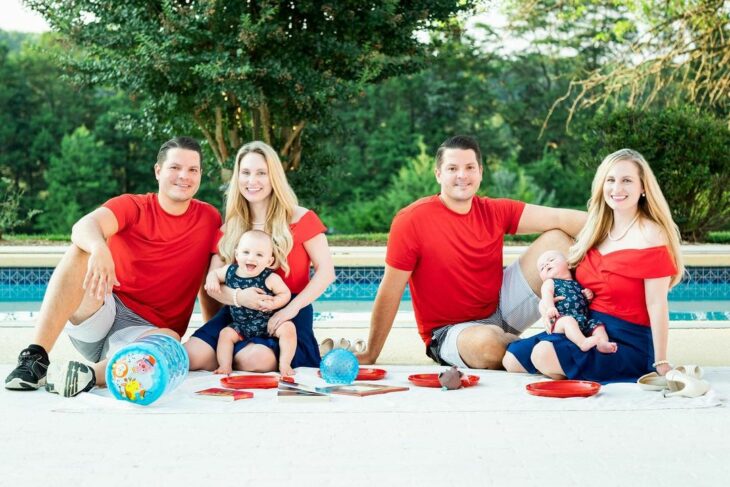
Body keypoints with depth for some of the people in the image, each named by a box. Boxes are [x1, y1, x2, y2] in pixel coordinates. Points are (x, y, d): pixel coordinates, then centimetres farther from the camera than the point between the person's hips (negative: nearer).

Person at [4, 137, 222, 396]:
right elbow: (84, 227, -21)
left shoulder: (210, 219, 4)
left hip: (146, 331, 0)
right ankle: (35, 357, -32)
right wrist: (99, 248, -44)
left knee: (171, 339, -35)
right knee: (82, 249, -26)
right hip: (97, 316, 1)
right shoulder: (131, 206, 0)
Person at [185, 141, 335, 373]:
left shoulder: (300, 219, 0)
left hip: (288, 315, -3)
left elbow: (326, 271, -7)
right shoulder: (229, 228, 11)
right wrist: (238, 296, -20)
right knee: (191, 357, -23)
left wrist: (292, 308, -20)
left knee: (255, 359, -35)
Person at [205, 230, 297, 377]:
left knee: (288, 328, -23)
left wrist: (273, 303, -25)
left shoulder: (270, 278, -16)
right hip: (241, 326, 3)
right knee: (226, 333, -14)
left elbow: (285, 293, -7)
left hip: (269, 323, -3)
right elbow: (214, 272, 14)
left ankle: (284, 364, -16)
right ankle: (225, 366, -8)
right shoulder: (230, 271, -6)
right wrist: (212, 280, -9)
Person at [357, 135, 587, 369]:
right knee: (487, 343, -41)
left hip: (499, 310, 5)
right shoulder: (411, 220, -15)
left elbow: (559, 218, -12)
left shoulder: (495, 212, -1)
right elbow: (390, 293, -13)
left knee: (556, 239, -7)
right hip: (449, 331, -5)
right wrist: (370, 356, -9)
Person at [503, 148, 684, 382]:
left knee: (545, 354, -29)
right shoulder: (598, 230, 9)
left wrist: (660, 363, -16)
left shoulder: (651, 236, -14)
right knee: (512, 358, -1)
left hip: (628, 340, -8)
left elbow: (656, 305, -16)